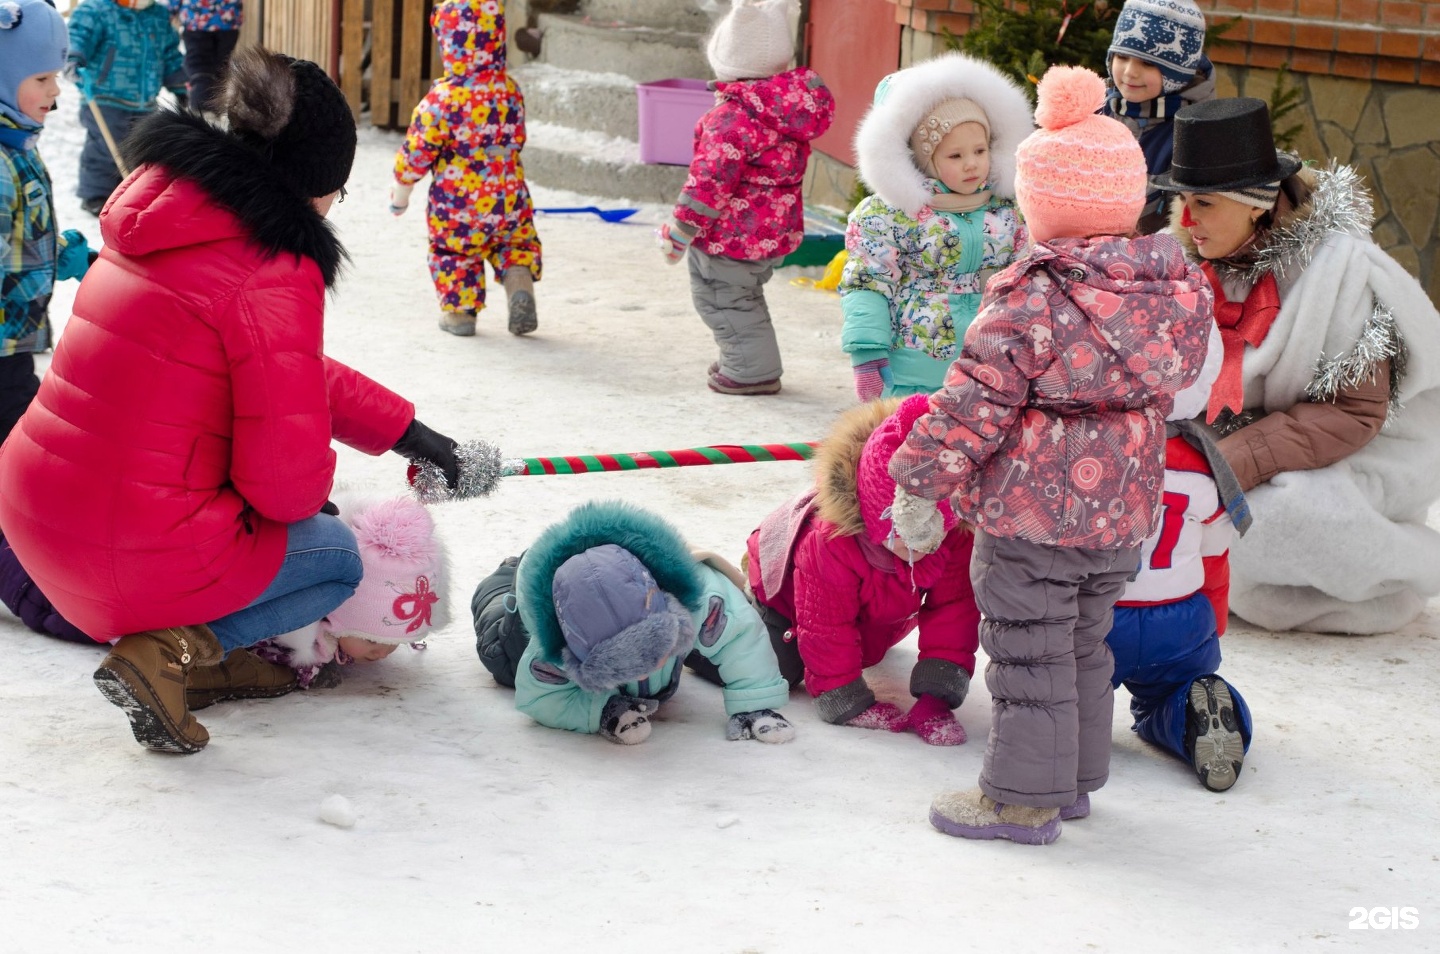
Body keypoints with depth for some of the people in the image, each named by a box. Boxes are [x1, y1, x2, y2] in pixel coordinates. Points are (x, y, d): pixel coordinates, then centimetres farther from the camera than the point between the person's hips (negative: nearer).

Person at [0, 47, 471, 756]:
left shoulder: (159, 213, 9)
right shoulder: (274, 275, -17)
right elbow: (286, 475, -17)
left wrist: (401, 429, 28)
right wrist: (306, 500, 8)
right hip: (139, 557, -8)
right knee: (339, 558, 19)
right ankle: (173, 648, -2)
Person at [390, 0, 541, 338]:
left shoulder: (443, 99, -20)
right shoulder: (509, 88, -2)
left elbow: (418, 149, -12)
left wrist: (401, 186, 3)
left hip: (457, 200, -4)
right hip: (509, 193, 4)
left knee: (452, 251, 17)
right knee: (516, 241, 23)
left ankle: (459, 311, 22)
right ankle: (520, 284, 1)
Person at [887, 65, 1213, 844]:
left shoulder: (1032, 299, -21)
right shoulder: (1173, 290, 0)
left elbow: (973, 405, -18)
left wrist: (921, 489, -9)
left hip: (1032, 515, -7)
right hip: (1121, 515, 7)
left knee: (1029, 653, 4)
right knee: (1085, 644, 22)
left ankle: (1024, 799, 12)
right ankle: (1077, 775, 33)